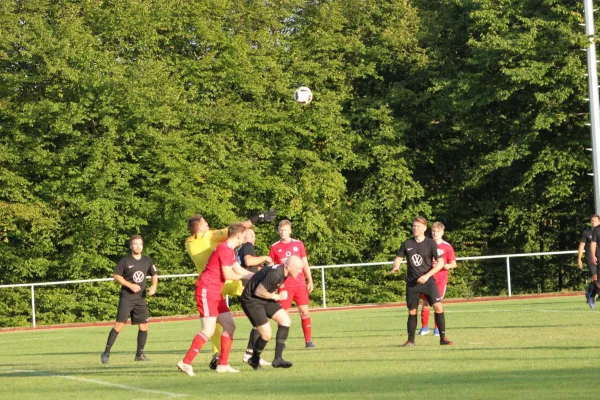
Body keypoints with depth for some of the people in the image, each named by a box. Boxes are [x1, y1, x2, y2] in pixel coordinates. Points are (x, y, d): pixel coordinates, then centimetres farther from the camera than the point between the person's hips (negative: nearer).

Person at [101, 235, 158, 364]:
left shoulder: (147, 260, 8)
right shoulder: (125, 261, -5)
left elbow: (154, 275, 20)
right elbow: (116, 276, -4)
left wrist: (154, 286, 0)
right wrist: (130, 285, -15)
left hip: (140, 298, 5)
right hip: (126, 297, -5)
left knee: (144, 326, 1)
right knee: (119, 324, -13)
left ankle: (139, 354, 14)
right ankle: (106, 353, -9)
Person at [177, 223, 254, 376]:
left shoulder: (230, 251, 18)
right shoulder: (224, 249, -14)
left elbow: (239, 271, 22)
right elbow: (228, 275, -16)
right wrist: (249, 276, -3)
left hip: (215, 293, 10)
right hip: (206, 290, -10)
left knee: (229, 326, 8)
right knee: (209, 330, -15)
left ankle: (222, 364, 10)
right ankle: (186, 363, -14)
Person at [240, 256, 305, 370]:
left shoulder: (282, 272, 0)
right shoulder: (275, 274, -30)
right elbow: (258, 292, -25)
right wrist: (276, 297, -14)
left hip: (264, 299, 10)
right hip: (251, 300, -10)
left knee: (285, 320, -5)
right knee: (266, 334, -13)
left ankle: (278, 359, -4)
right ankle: (254, 360, 15)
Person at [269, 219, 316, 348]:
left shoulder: (298, 244, 7)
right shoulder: (275, 247, 4)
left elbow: (305, 264, 11)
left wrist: (310, 281, 4)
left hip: (300, 284, 1)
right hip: (284, 286, -1)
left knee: (304, 311, -2)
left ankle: (308, 340, 2)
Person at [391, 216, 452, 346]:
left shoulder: (431, 243, -4)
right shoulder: (407, 244, 4)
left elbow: (440, 262, -6)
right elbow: (398, 258, 11)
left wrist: (427, 276, -16)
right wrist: (396, 266, -13)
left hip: (428, 281, -2)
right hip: (412, 282, 2)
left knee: (438, 306, -17)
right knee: (412, 311, 6)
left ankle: (443, 338, -10)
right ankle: (410, 340, 19)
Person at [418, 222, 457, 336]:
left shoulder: (447, 247, 0)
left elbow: (454, 264, 1)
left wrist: (447, 265, -19)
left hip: (441, 278, -2)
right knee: (425, 302, 1)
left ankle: (438, 328, 7)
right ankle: (424, 327, 13)